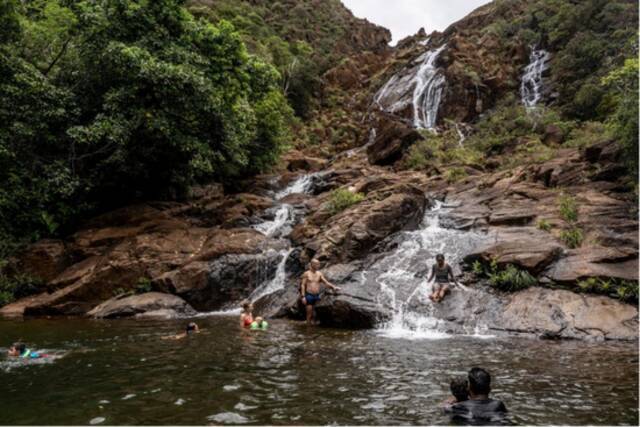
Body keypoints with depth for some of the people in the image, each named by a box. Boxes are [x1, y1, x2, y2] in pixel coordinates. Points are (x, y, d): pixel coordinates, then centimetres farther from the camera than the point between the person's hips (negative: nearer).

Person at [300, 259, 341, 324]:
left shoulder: (319, 273, 6)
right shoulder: (306, 273, -2)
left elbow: (326, 282, 1)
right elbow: (303, 285, -3)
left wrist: (333, 287, -16)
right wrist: (303, 296, -11)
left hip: (317, 296, 3)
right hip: (309, 296, -3)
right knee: (309, 314, -1)